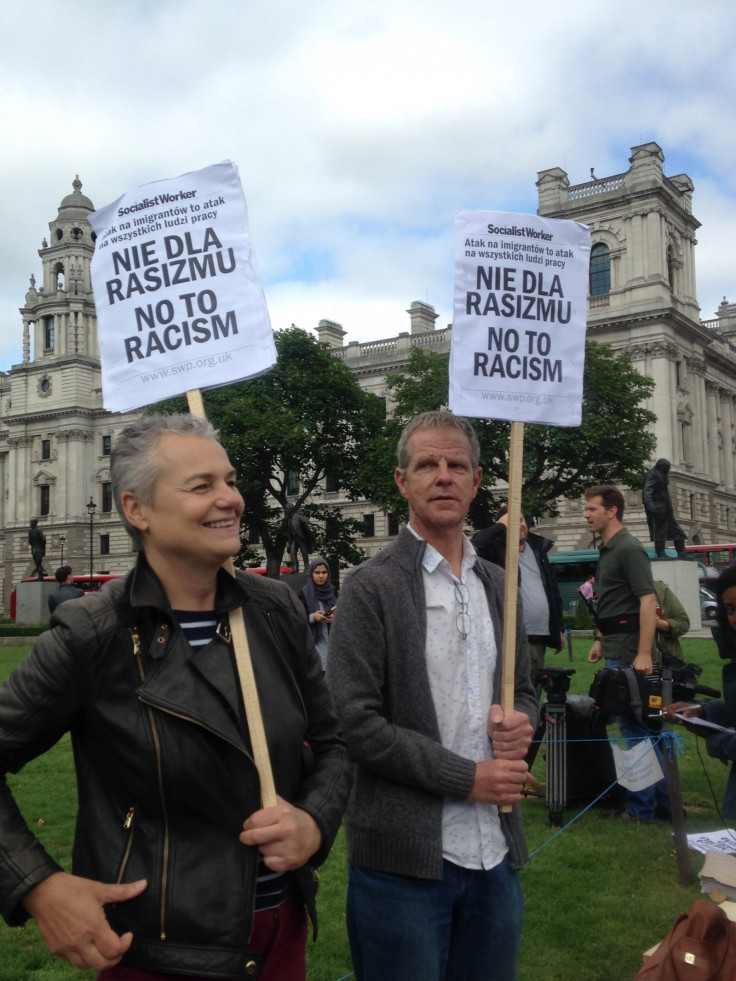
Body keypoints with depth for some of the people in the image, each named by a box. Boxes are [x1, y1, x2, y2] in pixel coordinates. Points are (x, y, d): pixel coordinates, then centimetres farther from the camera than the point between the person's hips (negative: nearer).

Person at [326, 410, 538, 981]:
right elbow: (357, 722, -14)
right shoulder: (371, 588, -9)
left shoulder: (497, 584, 10)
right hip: (404, 859, -5)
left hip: (495, 854, 6)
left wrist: (519, 721, -5)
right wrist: (467, 778, -14)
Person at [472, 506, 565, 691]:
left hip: (540, 639, 7)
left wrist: (559, 628, 19)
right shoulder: (495, 550, -3)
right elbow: (474, 546, -27)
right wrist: (499, 526, -15)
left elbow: (553, 590, 21)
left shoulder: (538, 549, 16)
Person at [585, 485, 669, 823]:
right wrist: (600, 640, 22)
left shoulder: (629, 549, -15)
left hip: (629, 651, -10)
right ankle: (662, 799, 23)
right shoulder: (606, 550, 14)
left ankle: (641, 807, 5)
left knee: (633, 725, -3)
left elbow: (648, 601, -21)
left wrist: (644, 654, -25)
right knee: (645, 725, 14)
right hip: (615, 650, 10)